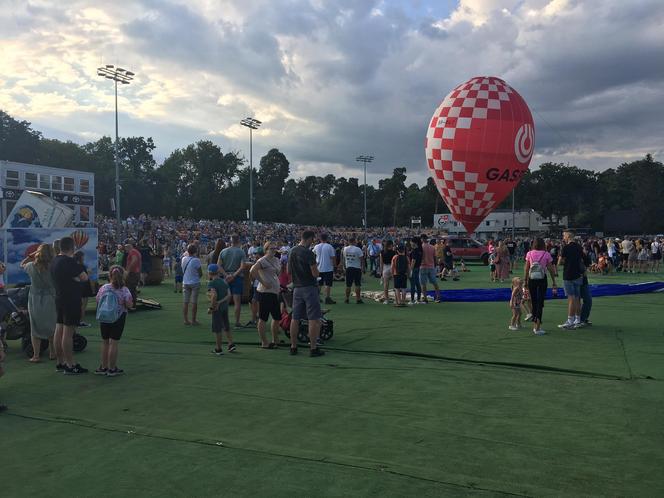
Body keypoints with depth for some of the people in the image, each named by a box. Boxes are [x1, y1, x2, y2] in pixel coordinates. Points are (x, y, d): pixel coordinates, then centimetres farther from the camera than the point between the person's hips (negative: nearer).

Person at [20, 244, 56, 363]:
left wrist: (31, 255, 17)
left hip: (35, 300, 1)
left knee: (35, 328, 7)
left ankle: (36, 355, 5)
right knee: (51, 327, 13)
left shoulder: (32, 266, -5)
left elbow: (22, 264, 16)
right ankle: (52, 353, 22)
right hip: (50, 299, -1)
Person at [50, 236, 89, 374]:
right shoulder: (69, 262, -18)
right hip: (71, 300, -9)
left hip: (59, 299, 9)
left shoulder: (54, 261, 10)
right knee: (68, 333, -7)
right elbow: (84, 278, -15)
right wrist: (78, 276, 2)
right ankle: (70, 366, -3)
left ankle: (60, 363, 21)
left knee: (59, 331, 12)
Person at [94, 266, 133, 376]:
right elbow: (129, 305, -15)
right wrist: (130, 303, 7)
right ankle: (112, 369, 8)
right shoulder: (124, 290, -10)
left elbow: (97, 302, 7)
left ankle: (104, 367, 21)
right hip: (118, 318, -3)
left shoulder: (103, 288, 0)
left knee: (105, 342, 14)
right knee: (113, 342, 2)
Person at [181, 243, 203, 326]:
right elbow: (201, 273, -10)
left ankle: (186, 320, 12)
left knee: (185, 302, 8)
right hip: (195, 283, -5)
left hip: (185, 283, 5)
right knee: (194, 302, 1)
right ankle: (193, 320, 5)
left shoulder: (184, 259, -2)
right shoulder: (196, 260, -16)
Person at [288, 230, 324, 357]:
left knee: (295, 318, 11)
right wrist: (315, 267, 3)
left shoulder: (292, 251, 8)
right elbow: (315, 274, -16)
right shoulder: (308, 253, -15)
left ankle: (293, 347, 16)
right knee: (314, 319, -2)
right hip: (309, 288, -7)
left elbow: (289, 271, 16)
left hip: (297, 288, 7)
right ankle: (313, 348, -1)